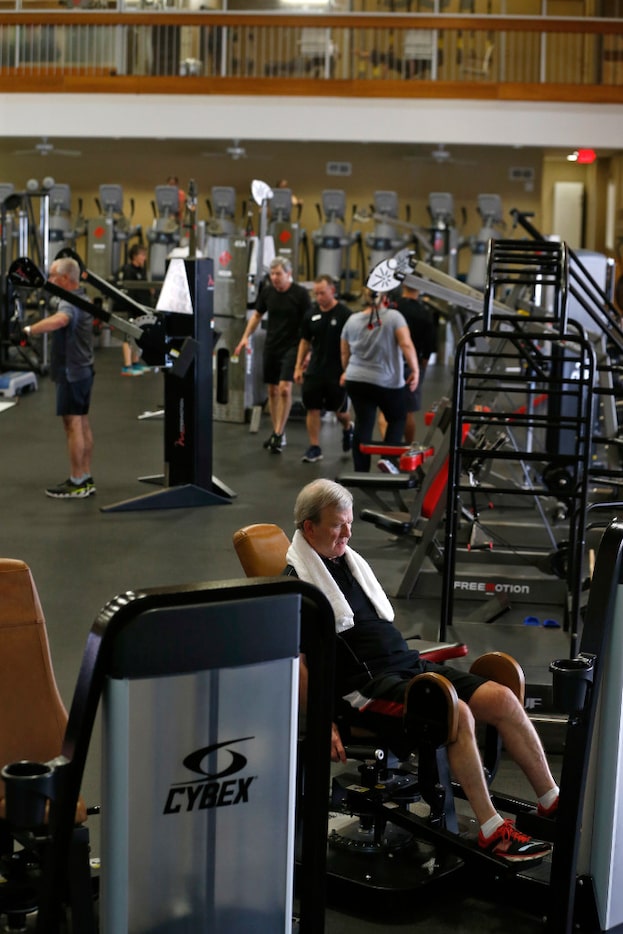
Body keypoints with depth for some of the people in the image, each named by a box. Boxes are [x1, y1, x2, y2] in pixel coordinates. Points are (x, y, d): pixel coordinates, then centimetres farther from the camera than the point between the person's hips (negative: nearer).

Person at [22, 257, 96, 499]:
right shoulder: (82, 298, 14)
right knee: (82, 424, 12)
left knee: (73, 425, -6)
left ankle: (76, 484, -3)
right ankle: (85, 479, 16)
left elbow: (59, 320, -44)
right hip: (82, 369, 10)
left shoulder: (70, 303, -20)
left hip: (71, 372, -10)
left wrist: (29, 330, -41)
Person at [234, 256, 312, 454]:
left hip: (291, 346, -5)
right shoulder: (267, 292, 4)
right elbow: (257, 315, 17)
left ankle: (279, 434, -10)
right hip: (271, 346, 5)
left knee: (284, 389, -17)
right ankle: (277, 432, 20)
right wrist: (246, 337, 7)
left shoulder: (300, 294, -9)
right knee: (272, 390, 9)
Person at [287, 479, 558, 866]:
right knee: (458, 713, -30)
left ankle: (553, 802, 3)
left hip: (408, 665, 8)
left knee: (503, 699, -7)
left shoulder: (350, 562, 19)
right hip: (367, 687, -8)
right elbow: (295, 660, -14)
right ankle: (492, 833, -21)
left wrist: (409, 657, 19)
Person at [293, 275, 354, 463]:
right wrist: (298, 367, 9)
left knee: (340, 411, 7)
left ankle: (347, 428, 41)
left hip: (337, 373, -4)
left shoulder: (344, 314, -9)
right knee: (312, 409, 0)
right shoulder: (312, 314, 5)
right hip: (314, 370, 4)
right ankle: (314, 448, 9)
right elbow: (305, 342, 14)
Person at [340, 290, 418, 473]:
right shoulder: (394, 317, -6)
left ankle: (361, 471, 5)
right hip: (387, 382, -3)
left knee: (363, 424, 6)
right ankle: (388, 457, -3)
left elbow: (344, 353, 14)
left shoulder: (352, 320, 7)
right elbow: (406, 345, -16)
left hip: (356, 381, 3)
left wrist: (347, 372, 29)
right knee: (397, 418, 14)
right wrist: (415, 370, -12)